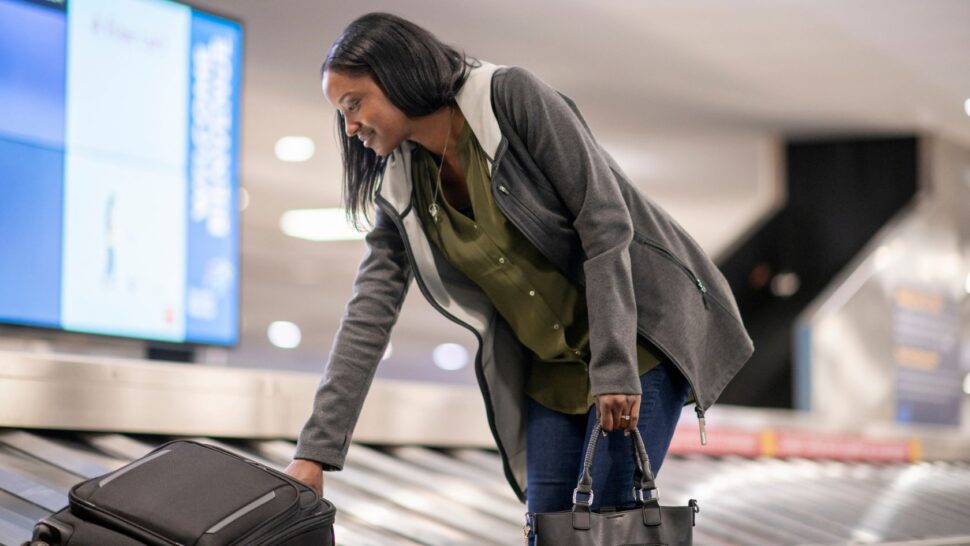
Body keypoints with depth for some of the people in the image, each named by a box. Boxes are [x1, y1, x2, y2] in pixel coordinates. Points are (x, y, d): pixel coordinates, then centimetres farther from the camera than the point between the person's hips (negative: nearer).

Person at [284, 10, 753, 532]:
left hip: (641, 329, -6)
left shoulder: (513, 97, -17)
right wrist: (315, 450, -10)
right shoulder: (401, 192, 1)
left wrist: (614, 363, -24)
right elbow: (368, 317, -3)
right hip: (551, 367, 6)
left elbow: (605, 221, -20)